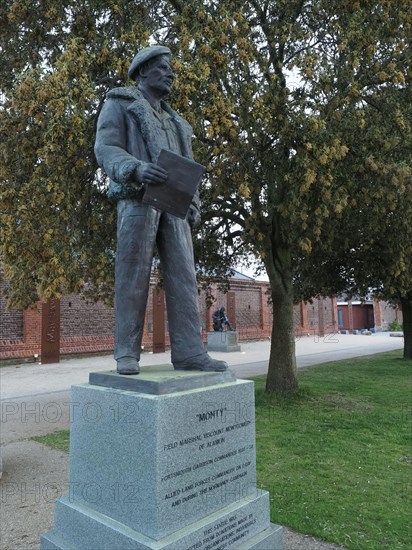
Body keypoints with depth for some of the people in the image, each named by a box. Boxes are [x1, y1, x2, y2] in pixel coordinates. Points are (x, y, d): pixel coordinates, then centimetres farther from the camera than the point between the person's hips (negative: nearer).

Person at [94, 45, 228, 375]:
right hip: (137, 197, -5)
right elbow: (106, 149, -4)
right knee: (133, 276, -9)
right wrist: (138, 168, -25)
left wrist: (193, 204, 9)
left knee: (183, 275, -8)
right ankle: (127, 353, -2)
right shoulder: (120, 104, 12)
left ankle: (189, 352, -10)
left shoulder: (173, 120, 30)